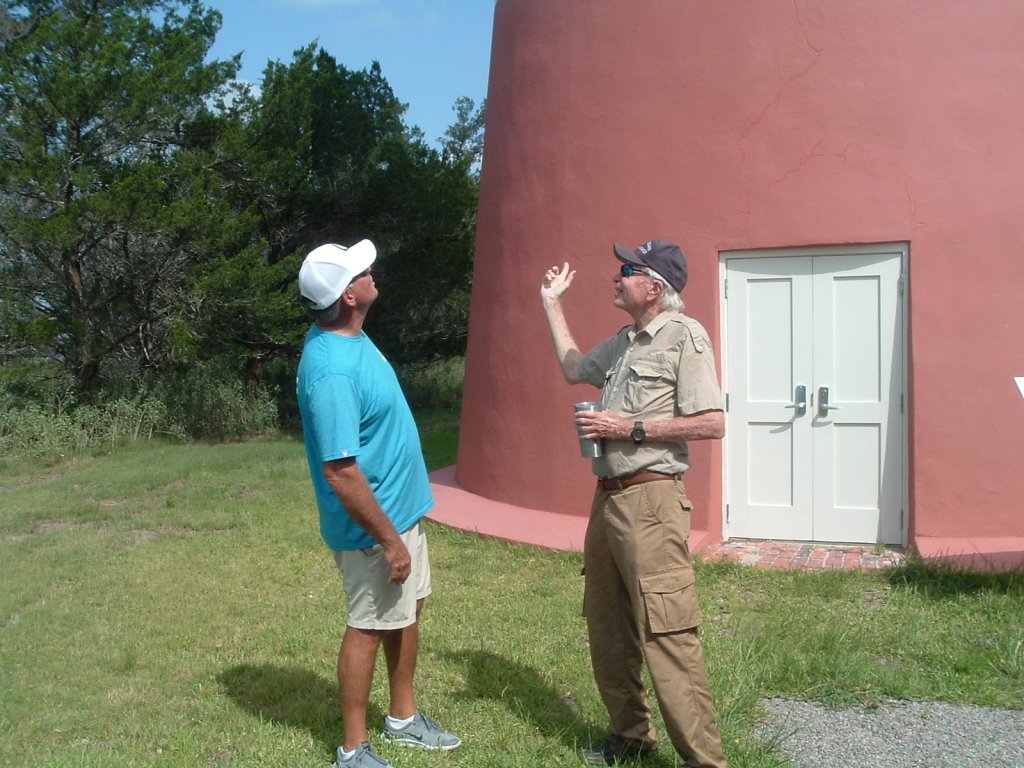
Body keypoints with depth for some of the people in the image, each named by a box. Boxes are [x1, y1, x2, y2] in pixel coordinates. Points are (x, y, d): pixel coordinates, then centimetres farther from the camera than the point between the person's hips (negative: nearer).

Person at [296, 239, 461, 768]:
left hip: (403, 507, 10)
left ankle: (403, 719, 38)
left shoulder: (346, 334, 0)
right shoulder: (332, 370, -30)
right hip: (372, 524, -9)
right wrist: (389, 541, -23)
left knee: (406, 613, 20)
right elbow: (340, 472, -30)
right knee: (369, 627, 4)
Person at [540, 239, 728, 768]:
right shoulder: (624, 342, 17)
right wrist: (552, 304, 35)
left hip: (650, 499, -9)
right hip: (607, 497, 9)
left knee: (666, 634, -10)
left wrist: (631, 429, -15)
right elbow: (573, 368, 35)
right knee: (607, 627, 15)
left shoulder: (684, 335, -8)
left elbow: (712, 424, -15)